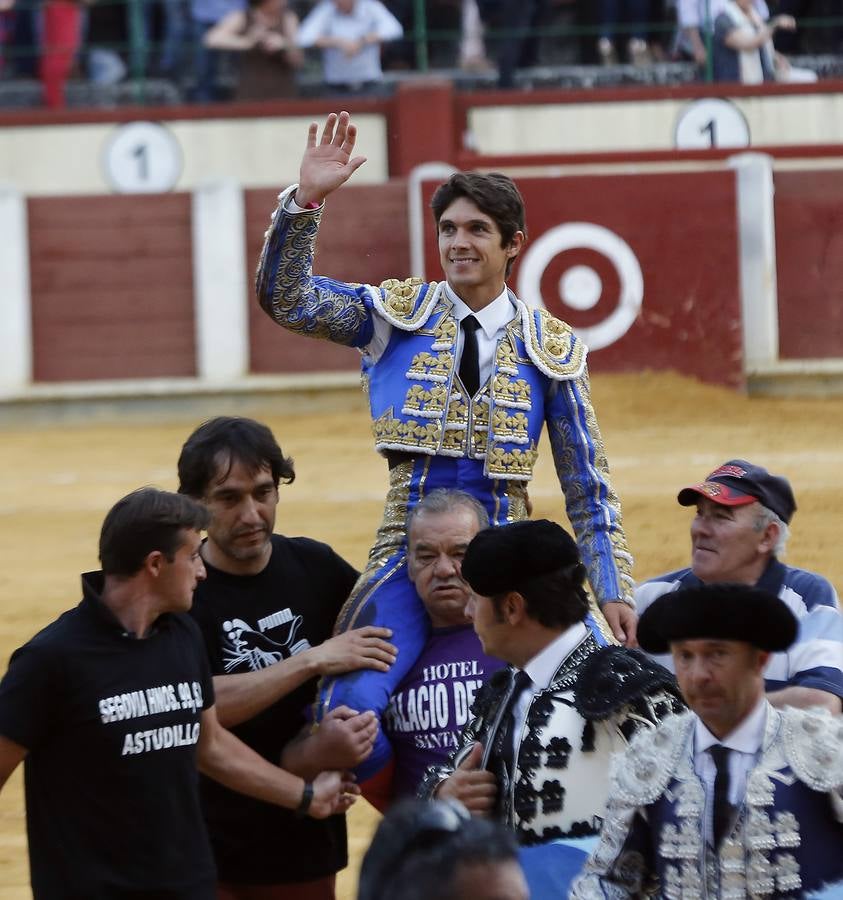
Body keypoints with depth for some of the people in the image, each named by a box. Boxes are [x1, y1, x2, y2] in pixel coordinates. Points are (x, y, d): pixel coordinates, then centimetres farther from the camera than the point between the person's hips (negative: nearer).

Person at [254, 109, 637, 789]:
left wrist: (613, 590, 4)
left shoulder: (551, 349, 7)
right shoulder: (400, 316, 6)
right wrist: (306, 199, -18)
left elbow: (588, 485, 10)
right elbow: (287, 299, -6)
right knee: (352, 712, -23)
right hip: (409, 556, -1)